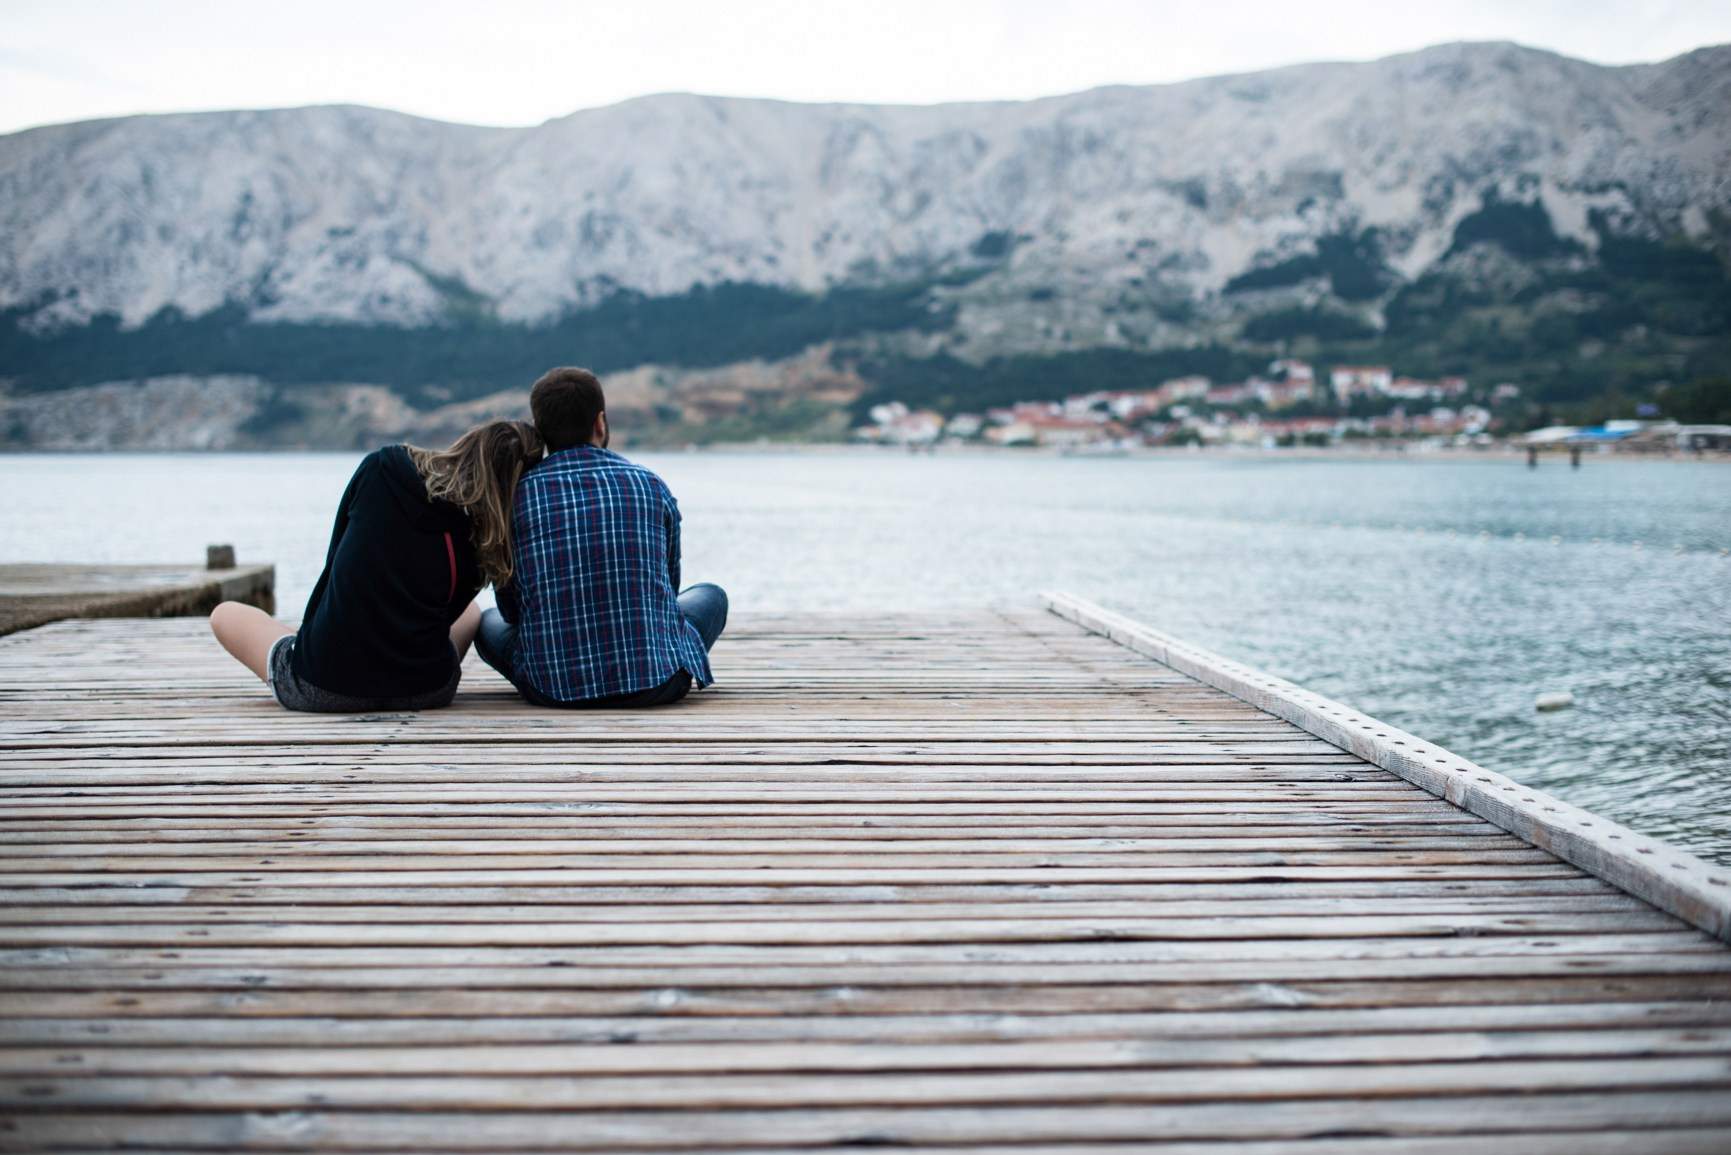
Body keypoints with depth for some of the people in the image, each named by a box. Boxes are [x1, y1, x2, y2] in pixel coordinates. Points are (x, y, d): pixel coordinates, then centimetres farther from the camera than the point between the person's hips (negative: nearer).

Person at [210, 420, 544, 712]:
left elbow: (337, 554, 5)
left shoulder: (380, 469, -6)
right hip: (425, 691, 3)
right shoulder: (483, 539, -5)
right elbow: (447, 615, 6)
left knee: (226, 614, 26)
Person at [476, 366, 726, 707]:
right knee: (711, 597, 29)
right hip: (656, 684, 0)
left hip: (552, 688, 0)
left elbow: (511, 607, 10)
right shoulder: (652, 487, 1)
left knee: (490, 621, 31)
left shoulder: (518, 496, -1)